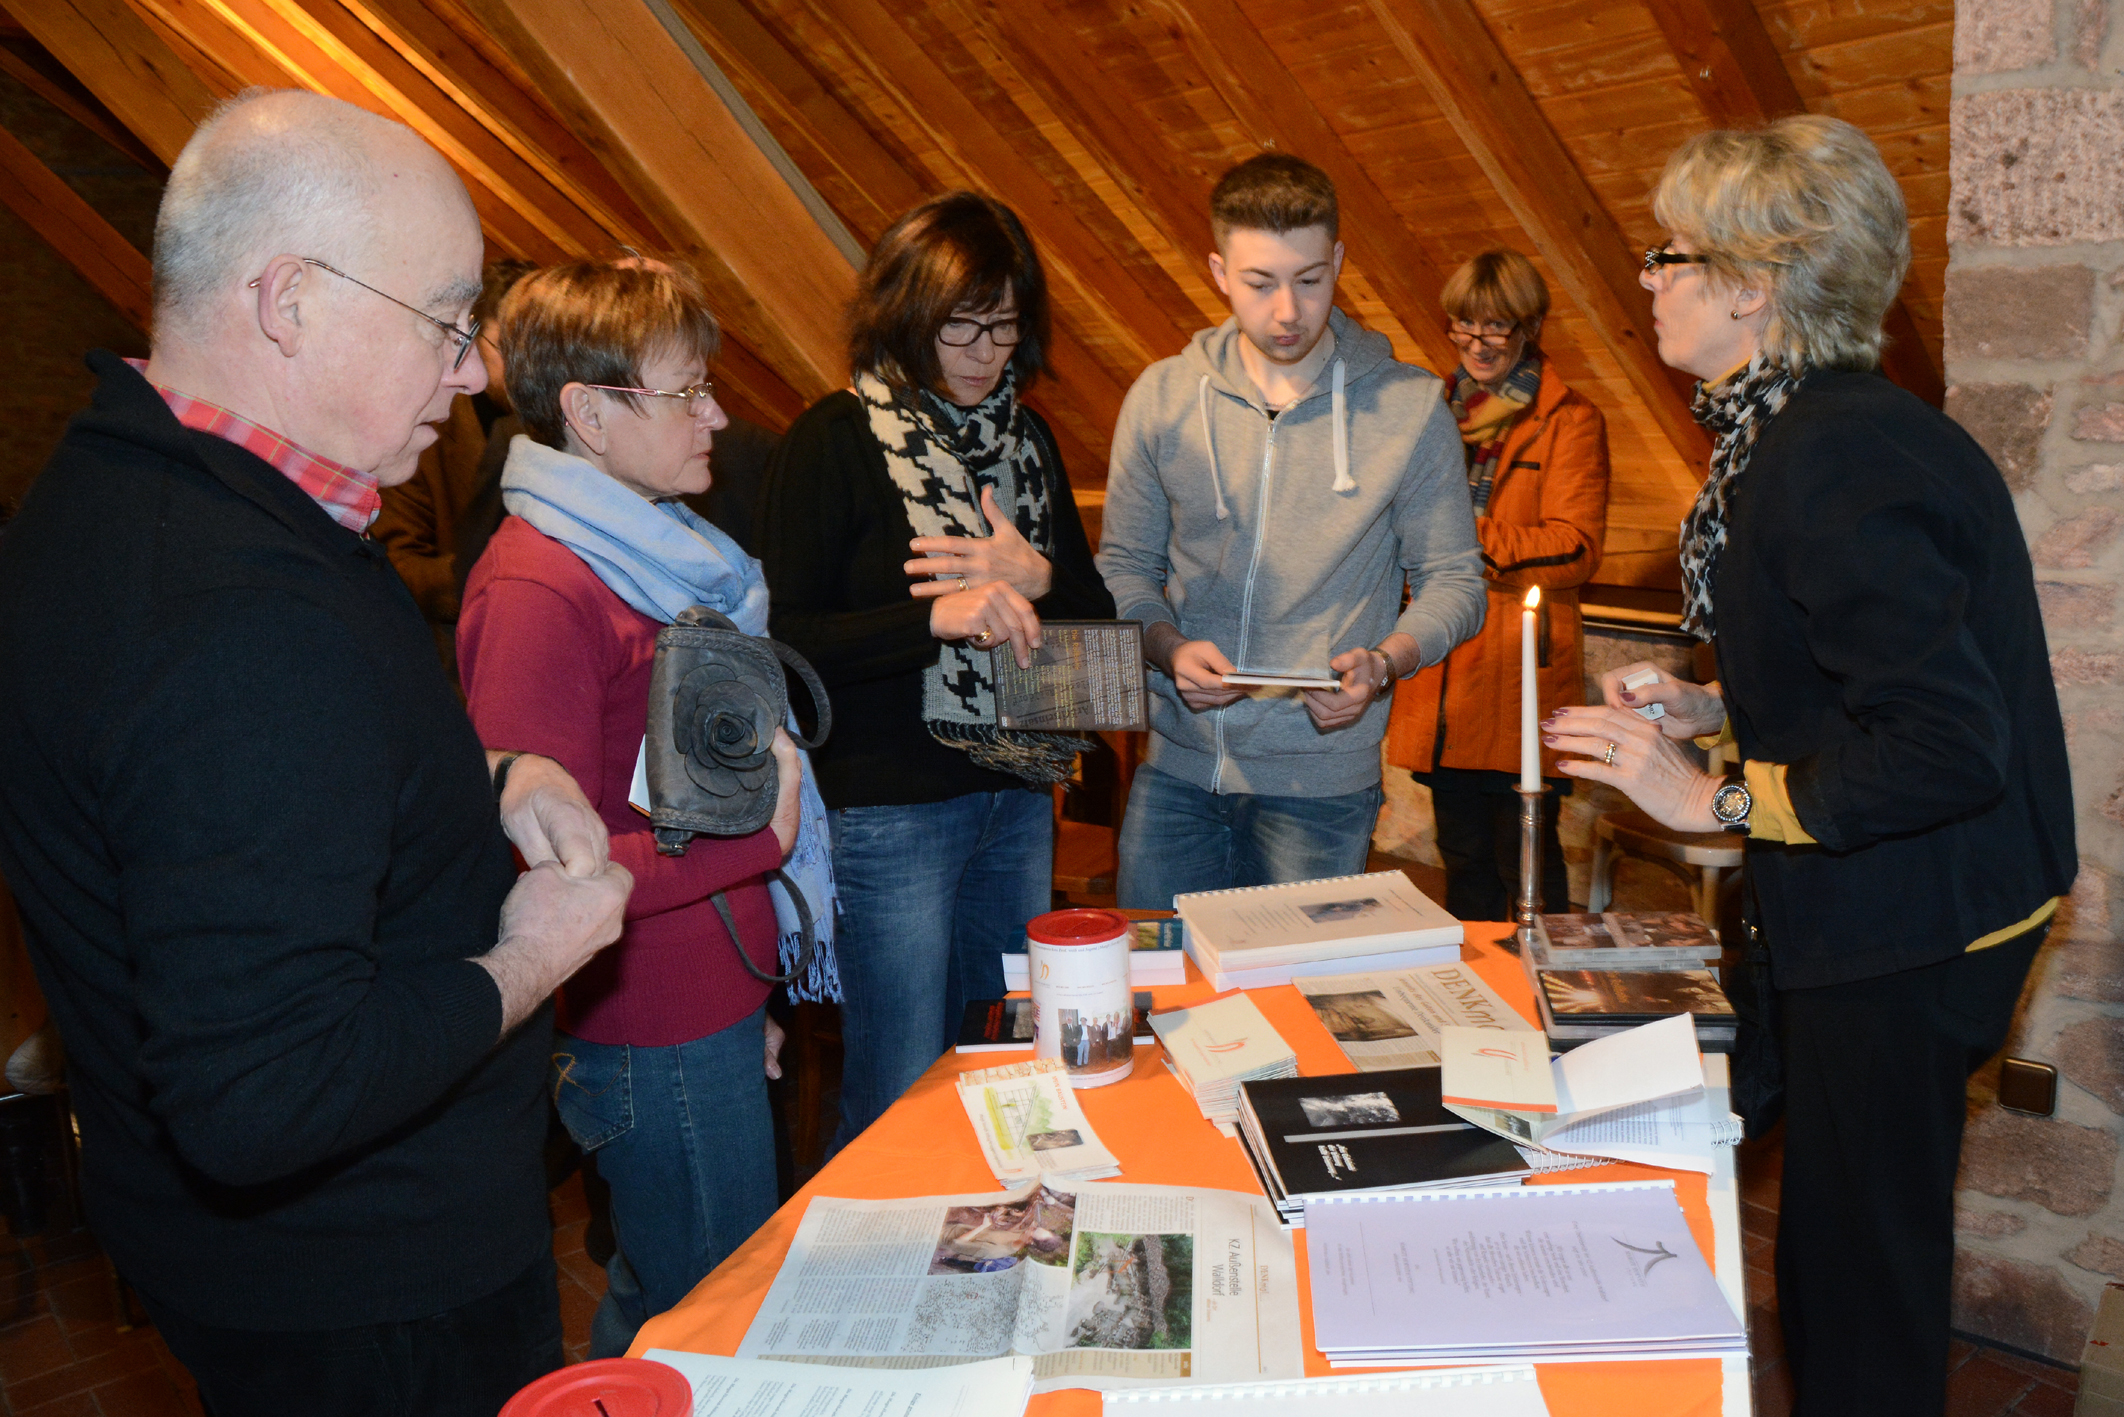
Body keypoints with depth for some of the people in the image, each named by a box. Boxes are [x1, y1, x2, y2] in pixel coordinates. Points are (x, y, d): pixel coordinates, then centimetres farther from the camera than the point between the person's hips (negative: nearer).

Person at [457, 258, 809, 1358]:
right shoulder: (537, 590, -21)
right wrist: (758, 837, -22)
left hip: (710, 1009, 9)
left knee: (654, 1307, 23)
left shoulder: (652, 552, 11)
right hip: (657, 1042, -9)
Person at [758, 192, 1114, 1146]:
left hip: (1018, 798, 6)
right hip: (886, 812, -6)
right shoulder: (834, 441, -8)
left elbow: (1099, 611, 12)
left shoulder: (1026, 436, 11)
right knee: (899, 1104, 2)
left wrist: (1036, 581, -10)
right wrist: (934, 617, -27)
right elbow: (785, 641, -15)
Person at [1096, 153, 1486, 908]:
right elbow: (1124, 565, 8)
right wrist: (1168, 646, -11)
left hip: (1320, 786, -2)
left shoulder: (1409, 408, -4)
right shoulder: (1161, 398, 2)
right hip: (1175, 768, 2)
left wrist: (1383, 662, -18)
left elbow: (1452, 582, 1)